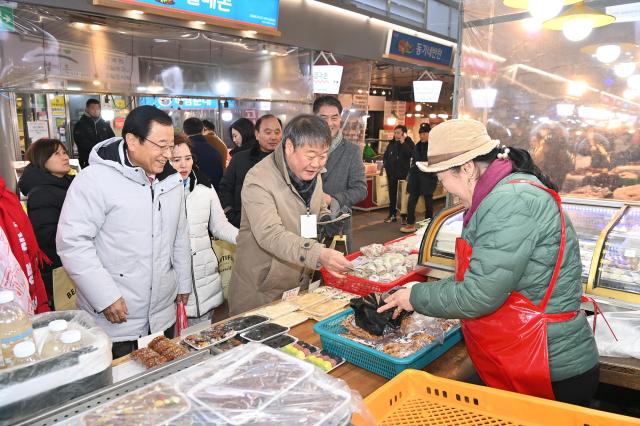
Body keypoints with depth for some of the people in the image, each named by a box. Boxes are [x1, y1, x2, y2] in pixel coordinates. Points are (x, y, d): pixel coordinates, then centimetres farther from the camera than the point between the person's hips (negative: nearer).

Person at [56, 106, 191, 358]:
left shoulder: (171, 181, 6)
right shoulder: (96, 179, -15)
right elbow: (72, 242, -17)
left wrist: (184, 283, 17)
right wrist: (105, 297, -18)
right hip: (114, 320, -5)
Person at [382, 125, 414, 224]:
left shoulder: (409, 143, -4)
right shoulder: (392, 143, 8)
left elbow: (410, 154, -23)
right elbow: (385, 155, 20)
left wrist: (403, 143, -20)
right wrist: (385, 164, 6)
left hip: (403, 173, -5)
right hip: (391, 173, 5)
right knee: (392, 194, 10)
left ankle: (404, 216, 7)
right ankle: (392, 215, 19)